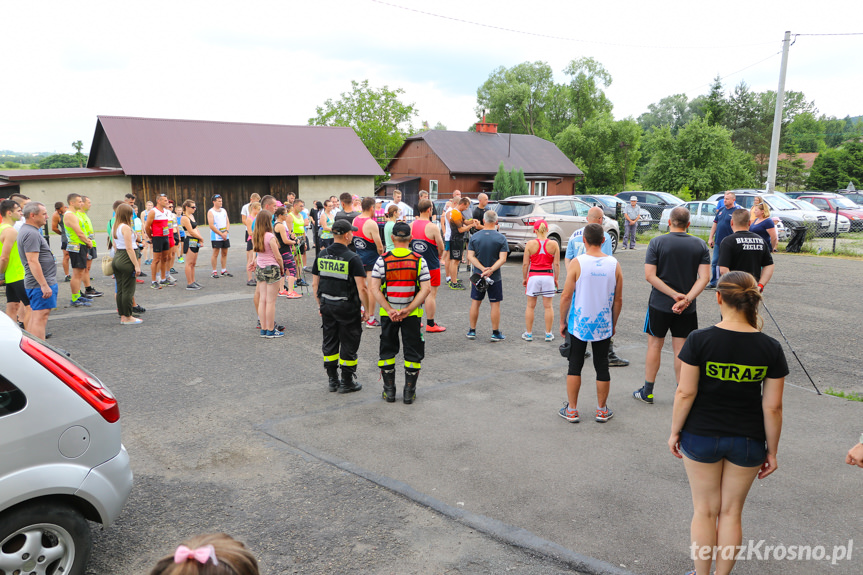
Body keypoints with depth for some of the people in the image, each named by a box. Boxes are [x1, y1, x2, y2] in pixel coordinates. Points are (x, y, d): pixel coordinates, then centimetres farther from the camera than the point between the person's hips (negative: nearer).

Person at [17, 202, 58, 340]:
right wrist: (44, 285, -25)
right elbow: (33, 262, -24)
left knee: (34, 317, 14)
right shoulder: (31, 234, -18)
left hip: (37, 283, 11)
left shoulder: (26, 230, 17)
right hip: (41, 283, -11)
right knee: (40, 318, -10)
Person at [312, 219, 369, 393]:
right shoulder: (353, 258, -16)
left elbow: (315, 284, 7)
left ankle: (332, 380, 23)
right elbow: (361, 288, -18)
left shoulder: (321, 256, 2)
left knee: (329, 343, 15)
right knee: (349, 344, 7)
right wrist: (366, 309, -7)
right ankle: (347, 382, 15)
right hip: (347, 307, -5)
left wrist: (320, 304, 18)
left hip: (327, 306, 5)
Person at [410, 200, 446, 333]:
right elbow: (441, 248, -13)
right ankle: (430, 324, 4)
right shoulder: (433, 227, -16)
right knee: (431, 294, 1)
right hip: (431, 265, -6)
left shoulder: (411, 225, 2)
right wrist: (439, 256, 8)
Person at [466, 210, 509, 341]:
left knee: (475, 303, 12)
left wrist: (483, 269, -14)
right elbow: (502, 259, -15)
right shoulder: (501, 238, -7)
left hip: (478, 275, 2)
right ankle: (495, 333, 10)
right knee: (495, 305, 6)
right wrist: (491, 270, -20)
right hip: (495, 277, -2)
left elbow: (470, 256, -8)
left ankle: (472, 331, 20)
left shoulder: (475, 236, -2)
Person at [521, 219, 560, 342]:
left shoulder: (530, 244, -5)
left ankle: (528, 333, 15)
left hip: (533, 276, -1)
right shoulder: (554, 244, -3)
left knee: (530, 306, 10)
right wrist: (556, 279, 9)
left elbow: (525, 264, -4)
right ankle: (548, 334, 16)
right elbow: (557, 264, -2)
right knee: (548, 306, 10)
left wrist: (524, 278, 8)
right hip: (548, 276, 1)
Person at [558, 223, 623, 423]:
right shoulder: (614, 264, -2)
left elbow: (566, 296, -11)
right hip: (603, 326, 2)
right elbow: (618, 300, 3)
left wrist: (562, 322, 1)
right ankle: (602, 410, 21)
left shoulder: (577, 263, -12)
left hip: (578, 324, -2)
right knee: (602, 367, 11)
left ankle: (571, 410, 15)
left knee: (575, 366, 9)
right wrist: (613, 324, 15)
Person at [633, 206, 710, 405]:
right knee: (681, 348, 9)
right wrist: (687, 299, -16)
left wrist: (674, 294, -14)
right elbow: (704, 277, -9)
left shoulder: (657, 242, -7)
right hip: (687, 309, 2)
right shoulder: (700, 245, -1)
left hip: (659, 305, -2)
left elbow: (649, 275, -14)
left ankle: (647, 392, 17)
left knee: (655, 345, 10)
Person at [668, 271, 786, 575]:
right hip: (748, 442, 2)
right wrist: (772, 450, 4)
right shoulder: (770, 348, -11)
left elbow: (685, 393, -14)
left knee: (704, 510, 15)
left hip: (701, 438, -1)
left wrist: (675, 431, 0)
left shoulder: (699, 340, -17)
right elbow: (773, 407, -8)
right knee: (731, 512, 17)